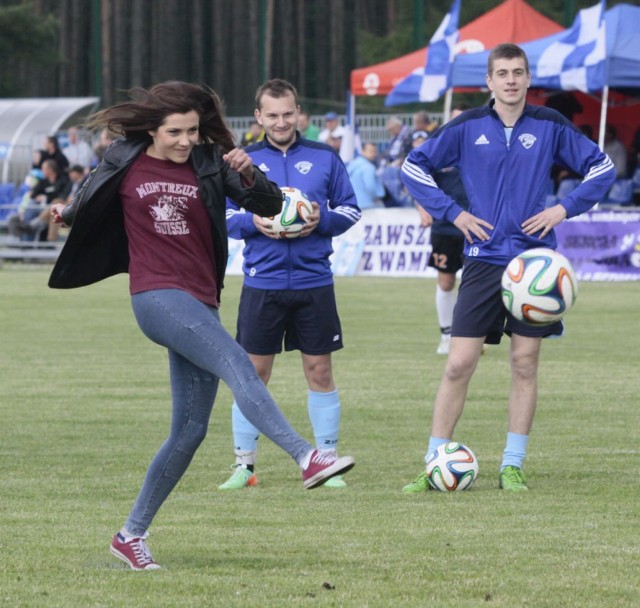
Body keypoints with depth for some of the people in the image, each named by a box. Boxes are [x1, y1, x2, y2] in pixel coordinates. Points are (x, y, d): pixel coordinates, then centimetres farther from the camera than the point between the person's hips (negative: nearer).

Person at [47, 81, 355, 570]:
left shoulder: (209, 163, 5)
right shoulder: (124, 164, 3)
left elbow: (269, 206, -4)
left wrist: (248, 174, -19)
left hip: (200, 304, 4)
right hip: (156, 297, -4)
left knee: (190, 430, 5)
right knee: (236, 363, -28)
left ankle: (132, 534, 16)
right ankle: (307, 458, -44)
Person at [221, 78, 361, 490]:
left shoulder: (324, 158, 5)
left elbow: (350, 209, 8)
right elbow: (221, 214, 8)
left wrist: (323, 220, -12)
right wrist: (251, 223, -12)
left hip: (314, 282, 0)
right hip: (262, 283, 0)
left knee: (320, 371, 3)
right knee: (253, 372, 1)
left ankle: (327, 462, 12)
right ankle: (244, 465, 8)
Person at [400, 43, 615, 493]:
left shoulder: (551, 126, 2)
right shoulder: (468, 127, 0)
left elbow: (602, 168, 11)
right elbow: (414, 166, 9)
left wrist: (565, 209, -2)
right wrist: (453, 212, -1)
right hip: (484, 261, -1)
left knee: (526, 362, 2)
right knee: (459, 364, -5)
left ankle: (513, 467, 10)